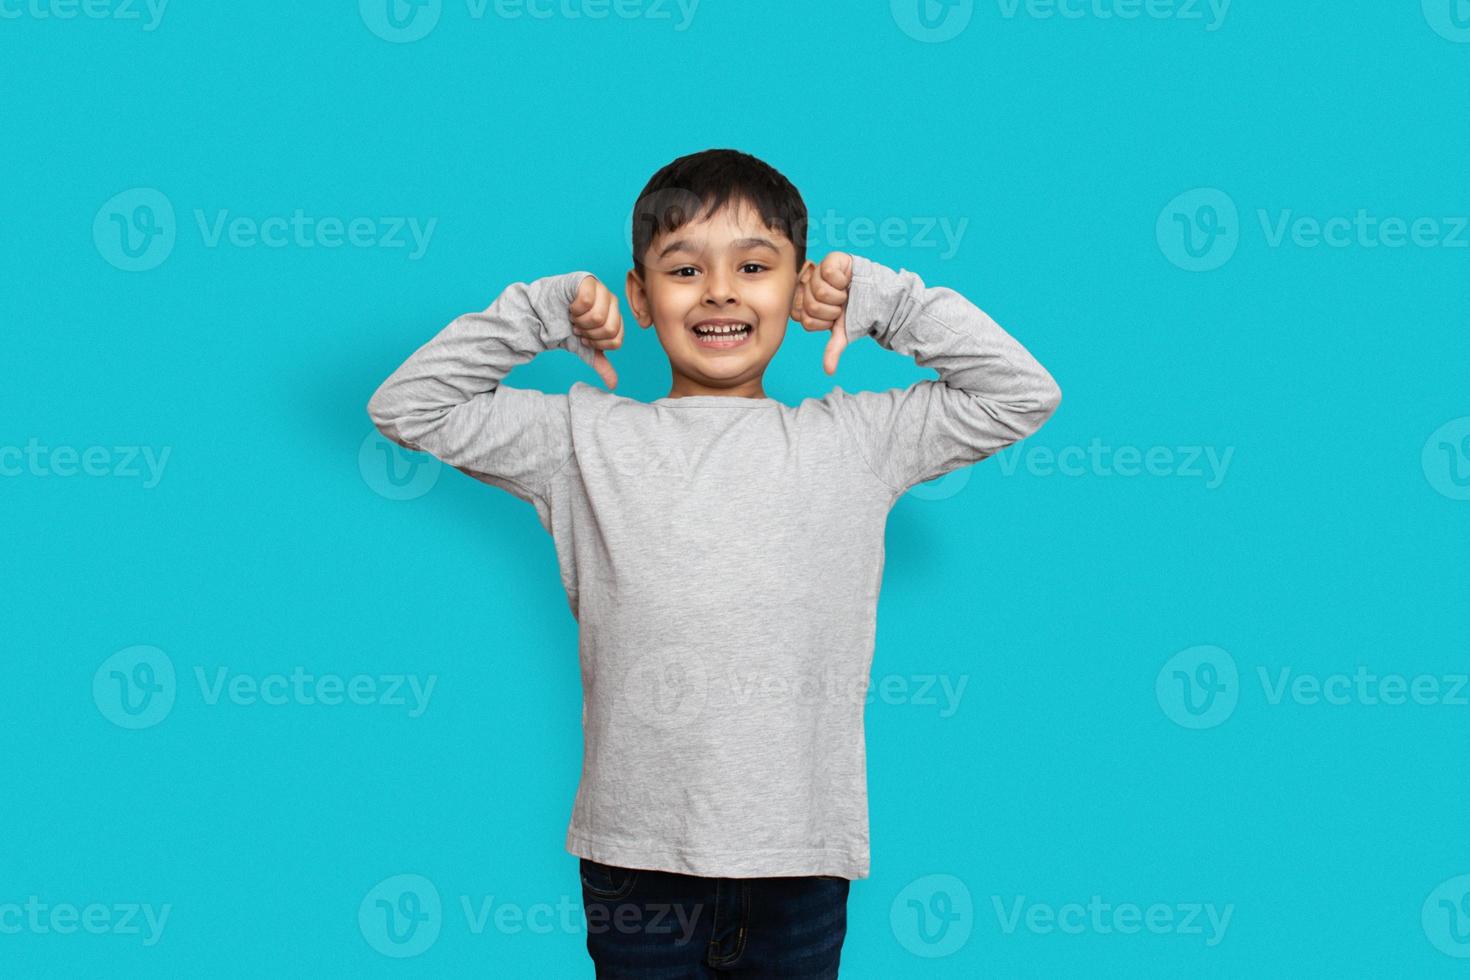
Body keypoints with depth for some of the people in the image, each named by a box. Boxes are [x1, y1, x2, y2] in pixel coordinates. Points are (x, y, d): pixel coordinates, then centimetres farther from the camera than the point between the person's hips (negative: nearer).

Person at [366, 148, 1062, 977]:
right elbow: (408, 407, 6)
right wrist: (543, 311, 1)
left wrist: (883, 301, 4)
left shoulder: (854, 440, 5)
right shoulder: (591, 439, 4)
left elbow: (1025, 395, 7)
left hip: (802, 856, 0)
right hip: (638, 856, 0)